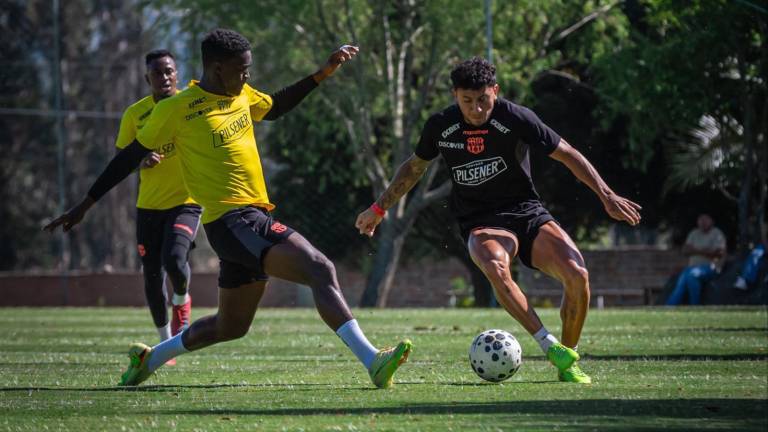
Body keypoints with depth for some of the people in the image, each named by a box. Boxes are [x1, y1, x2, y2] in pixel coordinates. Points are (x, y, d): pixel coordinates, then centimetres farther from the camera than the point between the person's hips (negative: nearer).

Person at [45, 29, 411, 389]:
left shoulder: (241, 96, 11)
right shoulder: (176, 109, -9)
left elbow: (276, 107, 33)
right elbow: (130, 156, -1)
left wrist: (323, 73, 22)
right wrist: (85, 205, 3)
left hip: (253, 217, 9)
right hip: (232, 220, -9)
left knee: (230, 327, 19)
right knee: (321, 269, -25)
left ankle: (148, 359, 37)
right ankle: (372, 361, -33)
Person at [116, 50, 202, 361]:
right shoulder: (135, 114, 1)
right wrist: (140, 160, -16)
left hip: (186, 201, -3)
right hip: (148, 206, 3)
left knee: (174, 260, -25)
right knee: (152, 277, 4)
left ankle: (181, 300, 9)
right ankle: (166, 341, 23)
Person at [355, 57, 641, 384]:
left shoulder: (516, 118, -11)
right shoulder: (440, 127, -3)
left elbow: (567, 155, -3)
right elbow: (415, 166, 17)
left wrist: (607, 196, -8)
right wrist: (379, 208, 22)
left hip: (526, 212, 0)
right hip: (481, 224, 0)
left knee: (577, 275, -24)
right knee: (494, 268, -38)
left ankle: (568, 363, -3)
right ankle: (550, 346, -34)